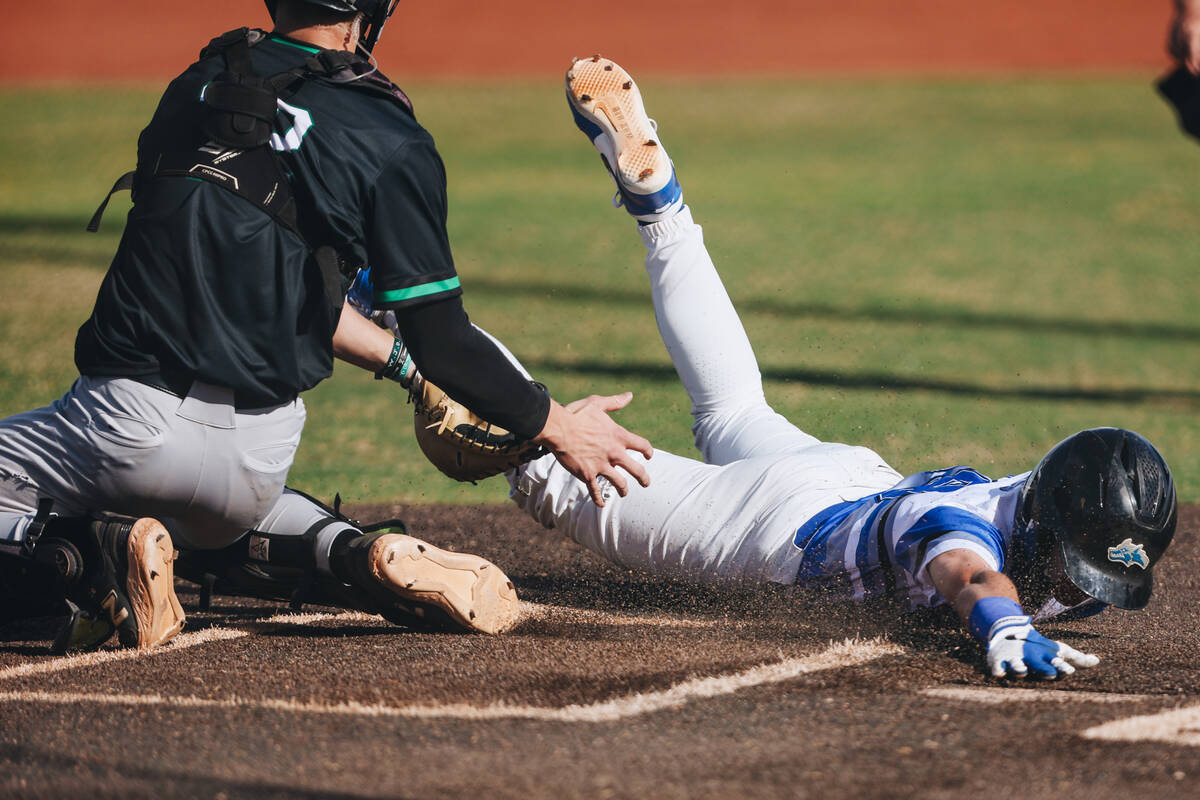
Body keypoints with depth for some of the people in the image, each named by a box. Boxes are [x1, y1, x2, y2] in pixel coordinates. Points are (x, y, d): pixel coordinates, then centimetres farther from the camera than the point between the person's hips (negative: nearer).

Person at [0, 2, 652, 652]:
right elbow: (442, 342, -4)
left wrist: (406, 366, 25)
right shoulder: (387, 142, -4)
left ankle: (94, 557, -12)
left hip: (131, 420, 0)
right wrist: (557, 428, 9)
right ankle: (357, 555, 5)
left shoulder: (198, 86, 9)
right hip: (256, 450, 0)